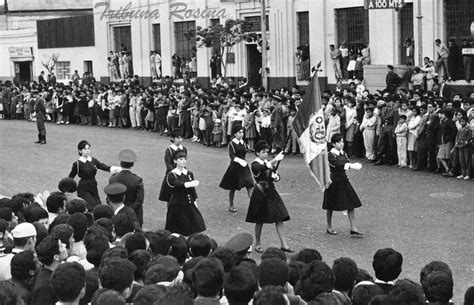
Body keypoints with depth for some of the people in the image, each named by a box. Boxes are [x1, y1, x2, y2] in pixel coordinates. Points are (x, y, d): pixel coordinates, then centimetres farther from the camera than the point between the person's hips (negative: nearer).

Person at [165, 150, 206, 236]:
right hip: (176, 206, -4)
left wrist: (194, 201, 5)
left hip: (189, 205, 5)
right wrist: (189, 184, -48)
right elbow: (177, 184, -31)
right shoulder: (171, 175, -10)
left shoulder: (189, 174, 7)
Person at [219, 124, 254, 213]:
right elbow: (232, 156, -22)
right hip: (235, 166, -5)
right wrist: (239, 161, -37)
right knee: (233, 187, 7)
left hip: (244, 166, 5)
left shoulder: (243, 143, 7)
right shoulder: (232, 143, -11)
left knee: (249, 185, -9)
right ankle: (231, 206, 22)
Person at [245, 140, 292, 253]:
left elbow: (276, 175, 13)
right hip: (260, 194, -6)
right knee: (260, 221, 4)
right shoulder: (255, 164, -11)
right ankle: (258, 244, 20)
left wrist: (276, 177, -11)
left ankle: (284, 244, 1)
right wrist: (275, 160, -40)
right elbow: (263, 168, -33)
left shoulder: (269, 163, 10)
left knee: (279, 219, -1)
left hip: (271, 192, 6)